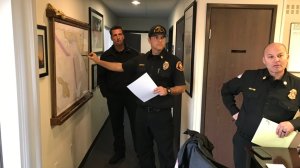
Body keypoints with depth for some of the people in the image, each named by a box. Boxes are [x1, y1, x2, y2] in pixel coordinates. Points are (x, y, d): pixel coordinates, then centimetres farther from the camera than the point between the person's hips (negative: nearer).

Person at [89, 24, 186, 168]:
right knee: (143, 149, 20)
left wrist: (167, 91, -25)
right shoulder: (141, 59, 6)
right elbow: (120, 67, 15)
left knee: (165, 152, 8)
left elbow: (181, 87, -6)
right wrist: (99, 61, 12)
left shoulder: (173, 61, -7)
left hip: (162, 114, -4)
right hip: (142, 112, 5)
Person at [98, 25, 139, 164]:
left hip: (132, 94, -1)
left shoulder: (133, 54, 0)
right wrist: (105, 93, -2)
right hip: (113, 96, 2)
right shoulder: (106, 56, 3)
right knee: (116, 125, 12)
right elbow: (101, 77, 5)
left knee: (136, 124, 3)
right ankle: (119, 151, 29)